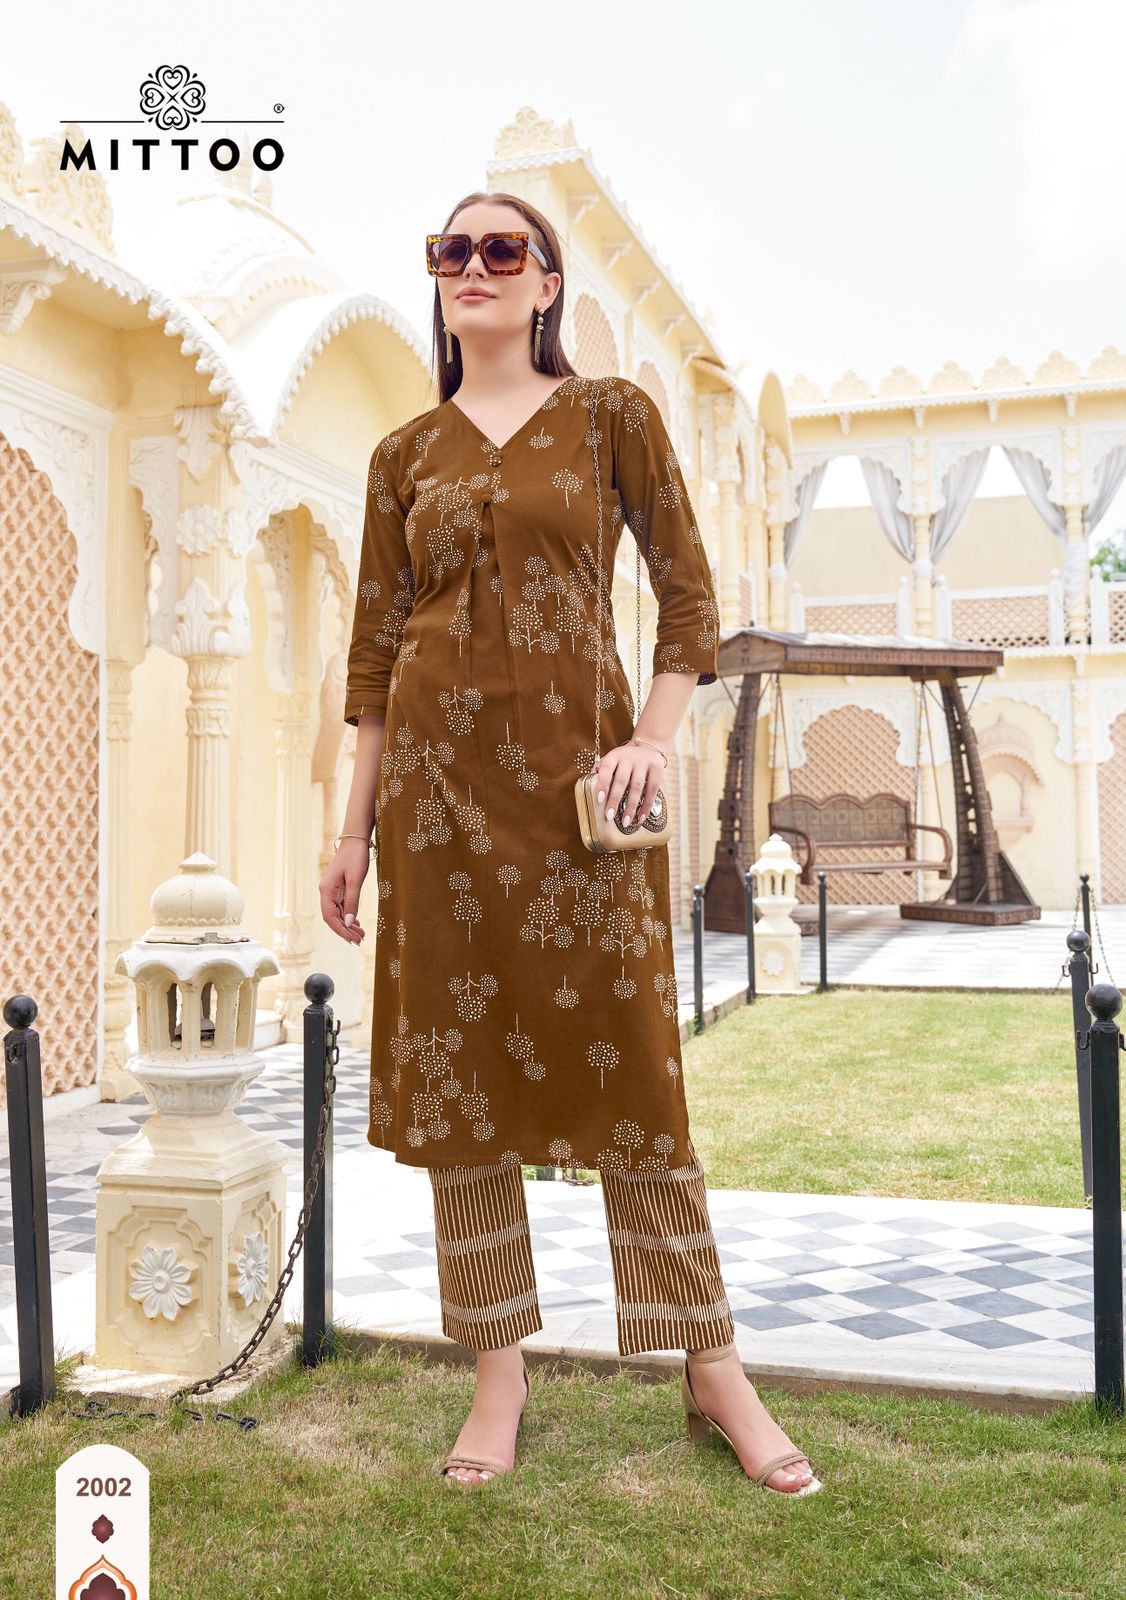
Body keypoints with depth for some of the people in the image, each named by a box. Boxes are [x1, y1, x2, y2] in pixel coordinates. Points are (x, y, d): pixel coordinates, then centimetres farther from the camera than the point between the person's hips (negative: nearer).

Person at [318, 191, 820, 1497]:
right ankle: (499, 1368, 18)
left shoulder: (612, 414, 8)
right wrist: (354, 826, 7)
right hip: (439, 773, 3)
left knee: (626, 1060, 0)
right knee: (457, 1064, 4)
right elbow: (373, 650, 11)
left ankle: (712, 1368, 14)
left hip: (578, 765, -2)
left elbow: (688, 593, 4)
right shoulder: (405, 455, 13)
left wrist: (655, 737, -10)